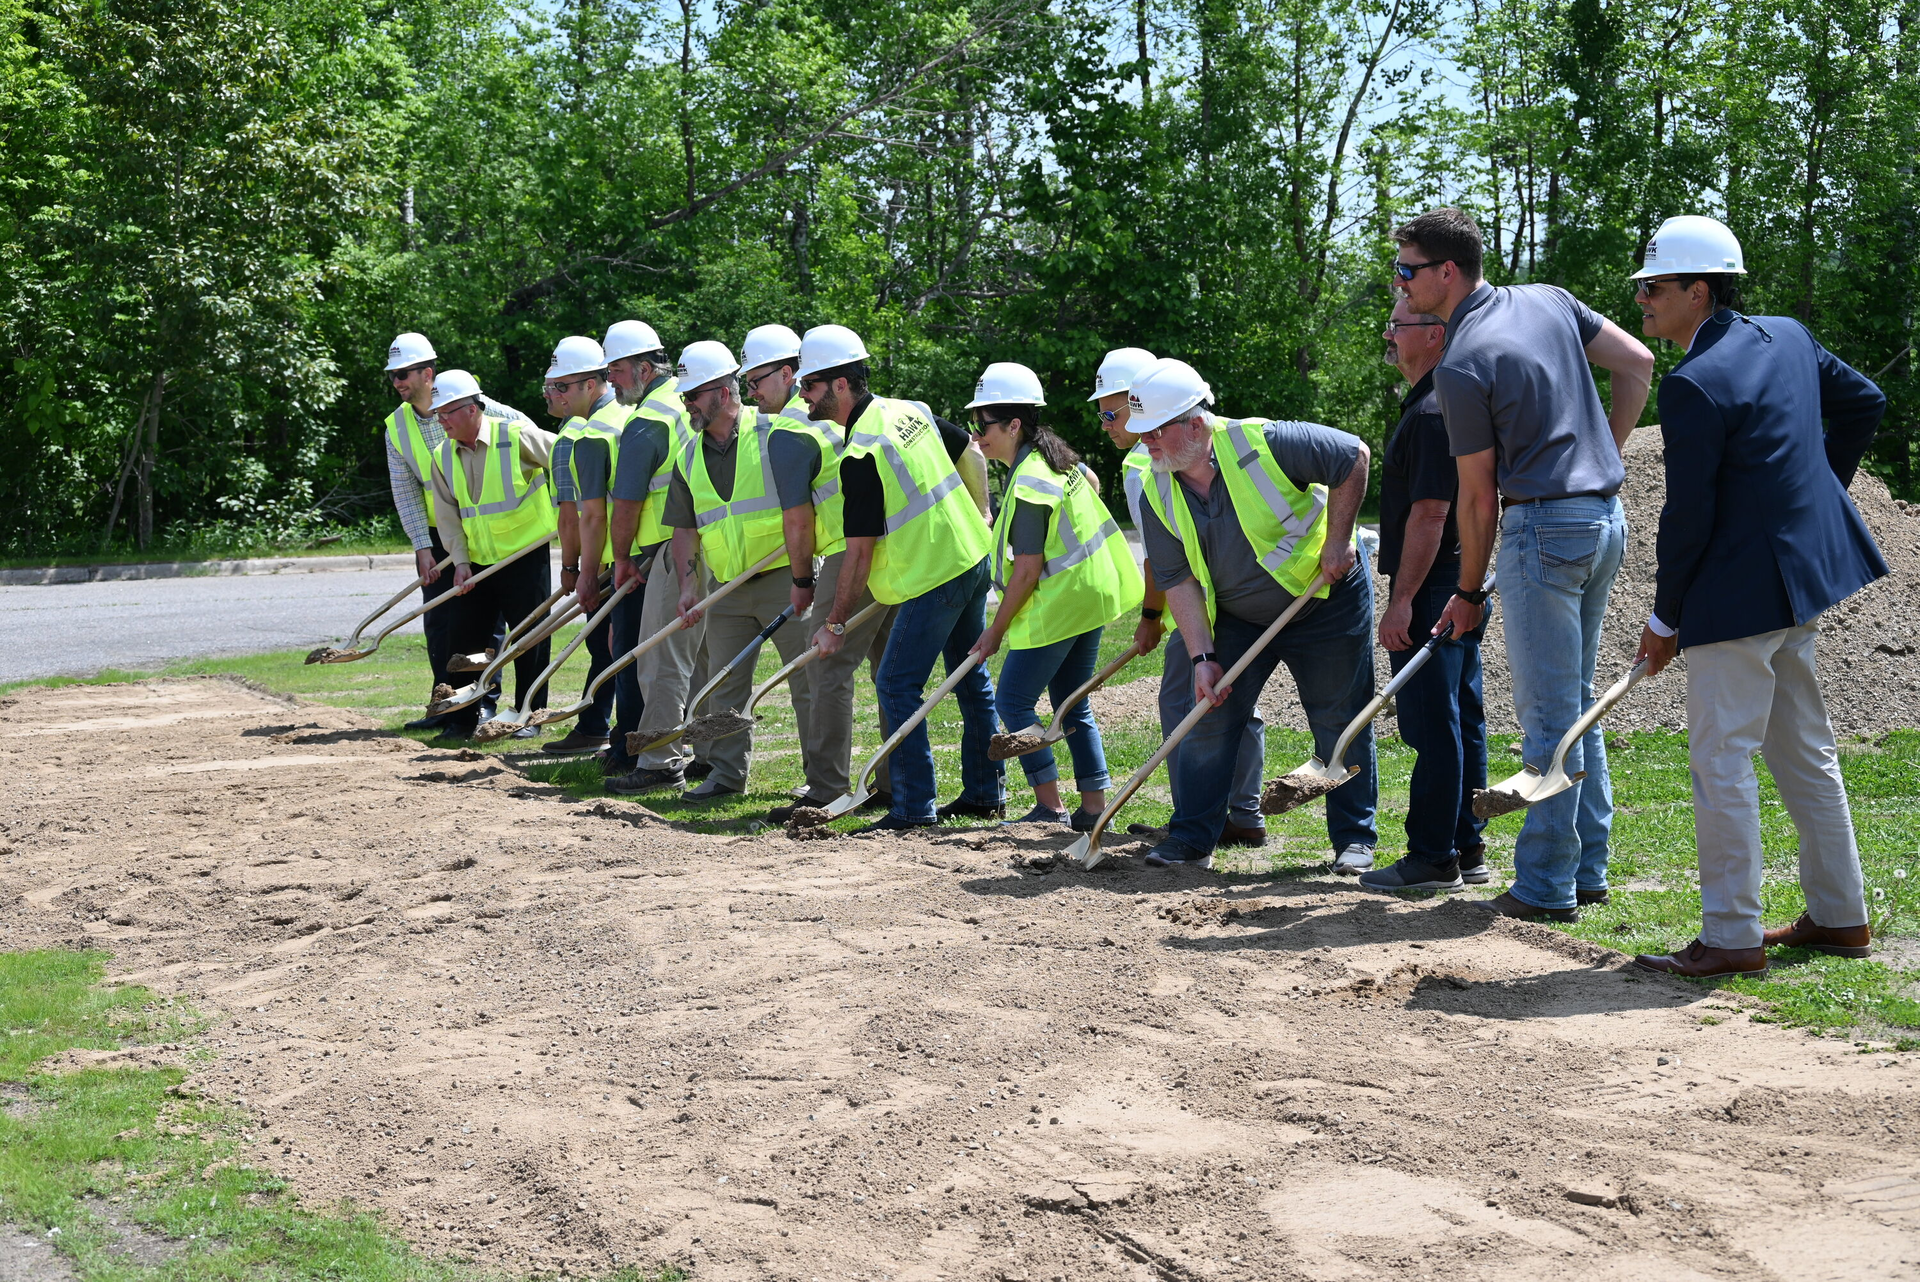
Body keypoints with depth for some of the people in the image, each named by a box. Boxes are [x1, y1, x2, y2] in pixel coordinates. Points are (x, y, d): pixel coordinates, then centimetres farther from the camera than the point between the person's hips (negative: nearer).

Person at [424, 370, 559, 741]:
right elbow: (447, 516, 5)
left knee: (530, 638, 1)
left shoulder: (517, 437, -13)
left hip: (526, 554, -5)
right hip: (478, 562, 5)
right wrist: (461, 561, -4)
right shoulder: (443, 457, 3)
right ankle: (461, 718, 17)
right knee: (465, 637, 5)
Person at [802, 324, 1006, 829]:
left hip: (933, 577, -10)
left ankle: (915, 807, -1)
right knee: (970, 678, 18)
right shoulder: (911, 410, 5)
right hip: (974, 557, 10)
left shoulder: (861, 455, -20)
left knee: (897, 686, -3)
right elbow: (973, 453, 18)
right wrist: (976, 517, 27)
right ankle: (986, 793, 27)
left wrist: (836, 623, -10)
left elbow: (860, 551, -18)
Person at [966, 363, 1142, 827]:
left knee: (1013, 702, -1)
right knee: (1073, 706, 14)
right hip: (1090, 597, 10)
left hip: (1055, 609, -10)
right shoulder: (1056, 457, 7)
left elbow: (1027, 571, -21)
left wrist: (995, 630, -13)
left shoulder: (1028, 485, -21)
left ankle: (1050, 807, 0)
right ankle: (1094, 807, 15)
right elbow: (1092, 483, 30)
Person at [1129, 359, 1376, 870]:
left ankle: (1355, 838, 15)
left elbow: (1354, 456, -15)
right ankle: (1191, 838, 7)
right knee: (1207, 717, -2)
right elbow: (1178, 579, -8)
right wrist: (1203, 658, -15)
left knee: (1341, 723, 1)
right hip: (1236, 618, 4)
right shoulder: (1159, 493, -10)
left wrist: (1338, 540, -16)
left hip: (1325, 602, -4)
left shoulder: (1265, 444, -26)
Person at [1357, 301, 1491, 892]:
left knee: (1432, 725, -6)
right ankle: (1467, 849, 19)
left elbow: (1429, 514, -22)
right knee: (1461, 721, 12)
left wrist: (1402, 600, -22)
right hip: (1460, 588, 11)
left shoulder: (1432, 413, -16)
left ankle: (1433, 858, -2)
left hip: (1431, 594, -11)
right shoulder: (1448, 402, 18)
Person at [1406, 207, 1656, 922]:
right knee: (1577, 702, 16)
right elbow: (1637, 363, 10)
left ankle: (1546, 885, 4)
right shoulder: (1549, 300, 10)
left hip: (1544, 527, -8)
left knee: (1546, 714, -2)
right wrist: (1605, 453, 16)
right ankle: (1588, 869, 22)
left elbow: (1479, 495, -8)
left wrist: (1469, 592, 2)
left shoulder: (1461, 365, -13)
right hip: (1606, 518, 8)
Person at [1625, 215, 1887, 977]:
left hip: (1740, 592, -10)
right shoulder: (1785, 337, 7)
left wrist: (1666, 619, -6)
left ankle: (1731, 937, 2)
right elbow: (1865, 402, 21)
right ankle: (1839, 917, 27)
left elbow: (1688, 517, -17)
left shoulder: (1695, 384, -19)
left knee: (1720, 758, -3)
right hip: (1804, 567, 10)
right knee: (1803, 750, 18)